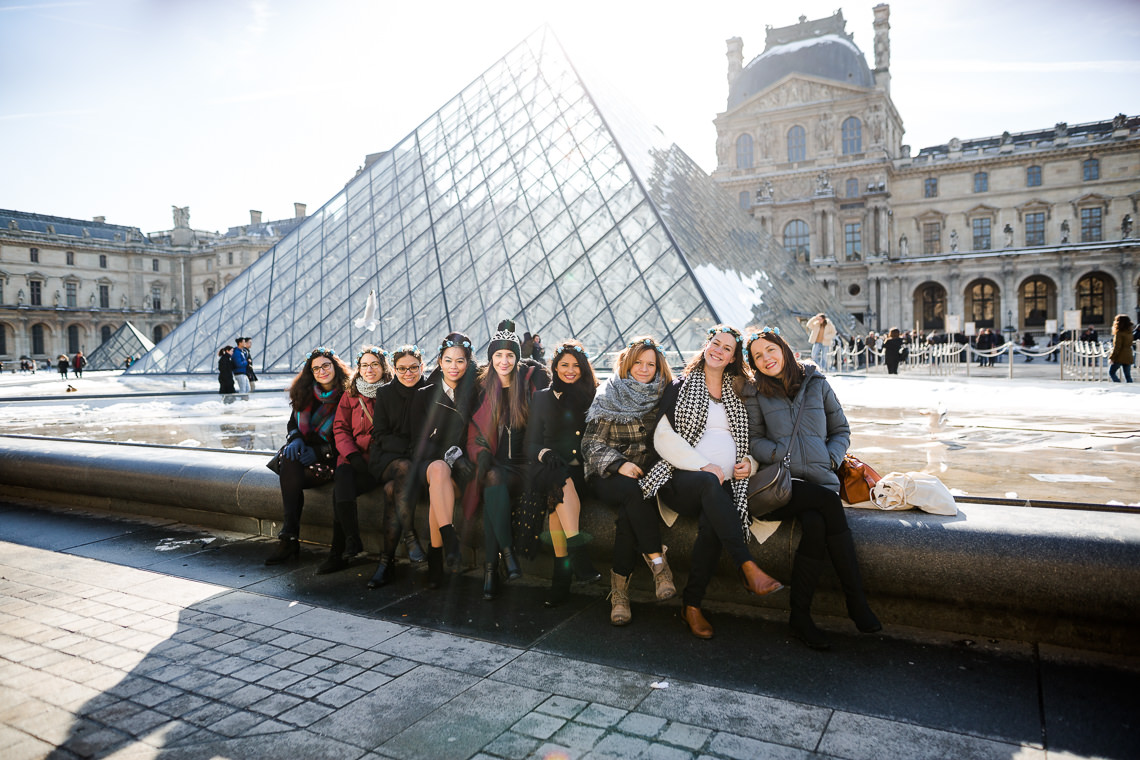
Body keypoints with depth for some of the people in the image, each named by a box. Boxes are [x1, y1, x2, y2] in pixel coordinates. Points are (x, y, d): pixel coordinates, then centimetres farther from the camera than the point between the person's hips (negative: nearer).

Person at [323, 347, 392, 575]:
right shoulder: (350, 394, 16)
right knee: (342, 479, -30)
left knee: (340, 491, -25)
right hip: (354, 456, 3)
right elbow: (340, 428, 10)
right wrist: (352, 455, -8)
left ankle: (339, 552, -16)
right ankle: (352, 543, -22)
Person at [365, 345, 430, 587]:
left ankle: (387, 559, -27)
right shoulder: (385, 394, 9)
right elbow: (380, 436, 3)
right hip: (387, 458, 1)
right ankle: (410, 536, -30)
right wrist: (411, 446, -13)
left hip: (421, 460, -1)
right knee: (404, 469, -34)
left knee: (394, 488, -31)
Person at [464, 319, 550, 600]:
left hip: (521, 464, -1)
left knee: (495, 483, -31)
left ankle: (490, 567, -27)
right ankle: (506, 552, -30)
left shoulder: (530, 380, 4)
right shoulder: (482, 387, 10)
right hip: (494, 463, 2)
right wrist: (482, 453, -5)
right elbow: (474, 430, 13)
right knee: (493, 479, -33)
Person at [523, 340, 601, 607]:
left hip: (583, 469, 0)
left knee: (558, 493, -32)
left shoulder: (594, 398, 14)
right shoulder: (542, 398, 16)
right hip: (550, 468, 1)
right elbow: (531, 444, 9)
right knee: (563, 483, -35)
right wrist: (545, 454, -13)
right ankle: (578, 554, -40)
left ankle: (561, 575, -31)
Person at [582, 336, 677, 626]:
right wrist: (620, 464, -15)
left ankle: (619, 589, -25)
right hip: (609, 475, -1)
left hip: (648, 472, 1)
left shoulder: (663, 396, 10)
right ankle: (658, 563, -29)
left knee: (629, 513, -31)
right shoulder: (608, 396, 5)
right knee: (634, 492, -35)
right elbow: (591, 443, 1)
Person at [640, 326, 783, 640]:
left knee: (711, 524, -32)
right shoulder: (680, 387, 12)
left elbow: (749, 441, 27)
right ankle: (748, 568, -40)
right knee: (710, 484, -38)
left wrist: (750, 462, 2)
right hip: (680, 479, -2)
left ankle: (692, 605, -21)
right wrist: (704, 467, -12)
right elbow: (663, 437, 0)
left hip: (724, 485, 2)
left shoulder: (738, 395, 22)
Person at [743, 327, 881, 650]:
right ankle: (857, 600, -21)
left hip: (819, 479, 2)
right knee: (830, 502, -30)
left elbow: (841, 430, 19)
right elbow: (753, 439, 7)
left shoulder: (816, 383, 15)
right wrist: (778, 454, -11)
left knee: (815, 525, -31)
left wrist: (831, 459, 1)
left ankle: (800, 616, -20)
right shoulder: (755, 393, 11)